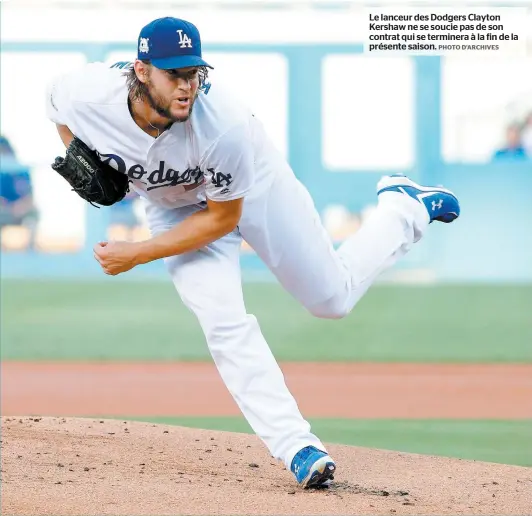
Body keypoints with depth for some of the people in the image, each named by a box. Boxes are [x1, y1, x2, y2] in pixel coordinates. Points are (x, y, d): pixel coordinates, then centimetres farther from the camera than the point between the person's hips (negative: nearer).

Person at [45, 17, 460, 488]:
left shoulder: (223, 122, -40)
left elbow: (223, 218, -25)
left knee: (334, 298, 9)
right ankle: (297, 448, -14)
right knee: (224, 323, -18)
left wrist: (135, 255, -29)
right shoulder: (84, 94, -32)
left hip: (255, 185, -2)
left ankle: (404, 207, 35)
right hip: (176, 206, 2)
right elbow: (59, 103, -3)